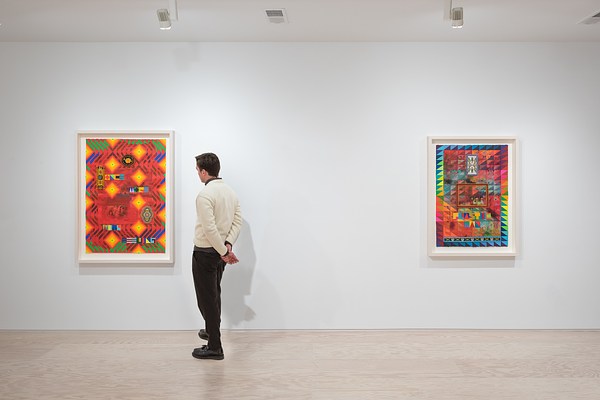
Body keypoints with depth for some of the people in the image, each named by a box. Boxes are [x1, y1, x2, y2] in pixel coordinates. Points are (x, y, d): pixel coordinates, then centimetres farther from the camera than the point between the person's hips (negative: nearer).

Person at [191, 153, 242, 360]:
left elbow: (210, 229, -27)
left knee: (207, 299, -1)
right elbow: (237, 221, 4)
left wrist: (224, 252, -19)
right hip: (219, 252, 9)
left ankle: (215, 347, 5)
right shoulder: (230, 191, 7)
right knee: (213, 295, 26)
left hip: (205, 253, -9)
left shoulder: (205, 194, -22)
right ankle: (212, 330, 42)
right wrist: (228, 245, -5)